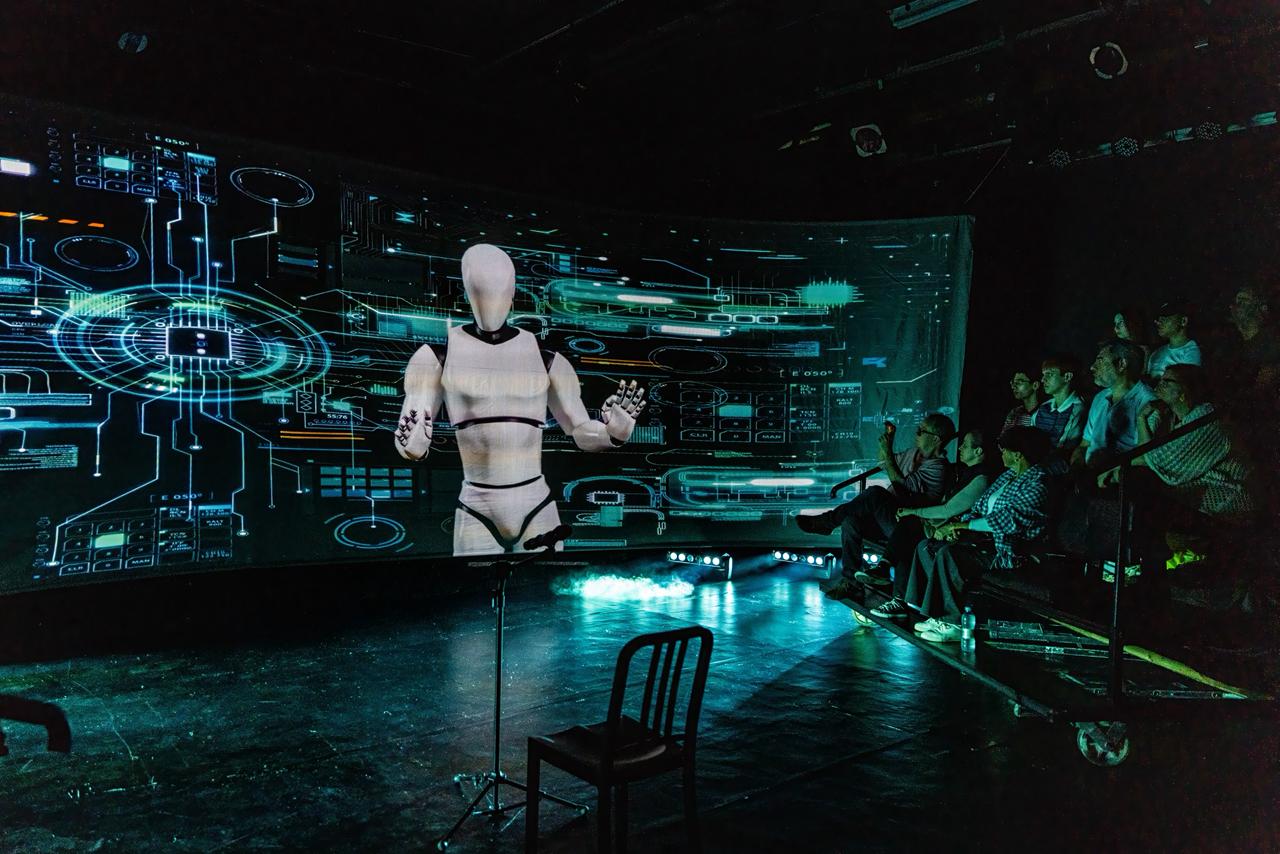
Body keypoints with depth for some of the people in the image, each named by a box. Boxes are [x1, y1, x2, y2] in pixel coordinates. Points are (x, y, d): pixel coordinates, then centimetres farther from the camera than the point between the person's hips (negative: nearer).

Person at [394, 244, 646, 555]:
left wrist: (616, 431, -15)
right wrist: (412, 441, -28)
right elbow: (413, 444, -4)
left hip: (537, 513, 1)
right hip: (476, 517, -1)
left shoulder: (546, 359, 3)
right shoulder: (437, 355, 0)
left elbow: (584, 434, 7)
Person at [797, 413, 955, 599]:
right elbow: (881, 461, 31)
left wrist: (888, 455, -18)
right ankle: (849, 579, -17)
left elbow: (902, 487, -21)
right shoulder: (913, 454, 17)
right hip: (888, 519, 9)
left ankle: (826, 521, -19)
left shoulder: (937, 467, -10)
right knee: (850, 519, -20)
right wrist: (886, 440, 12)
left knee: (874, 493, -32)